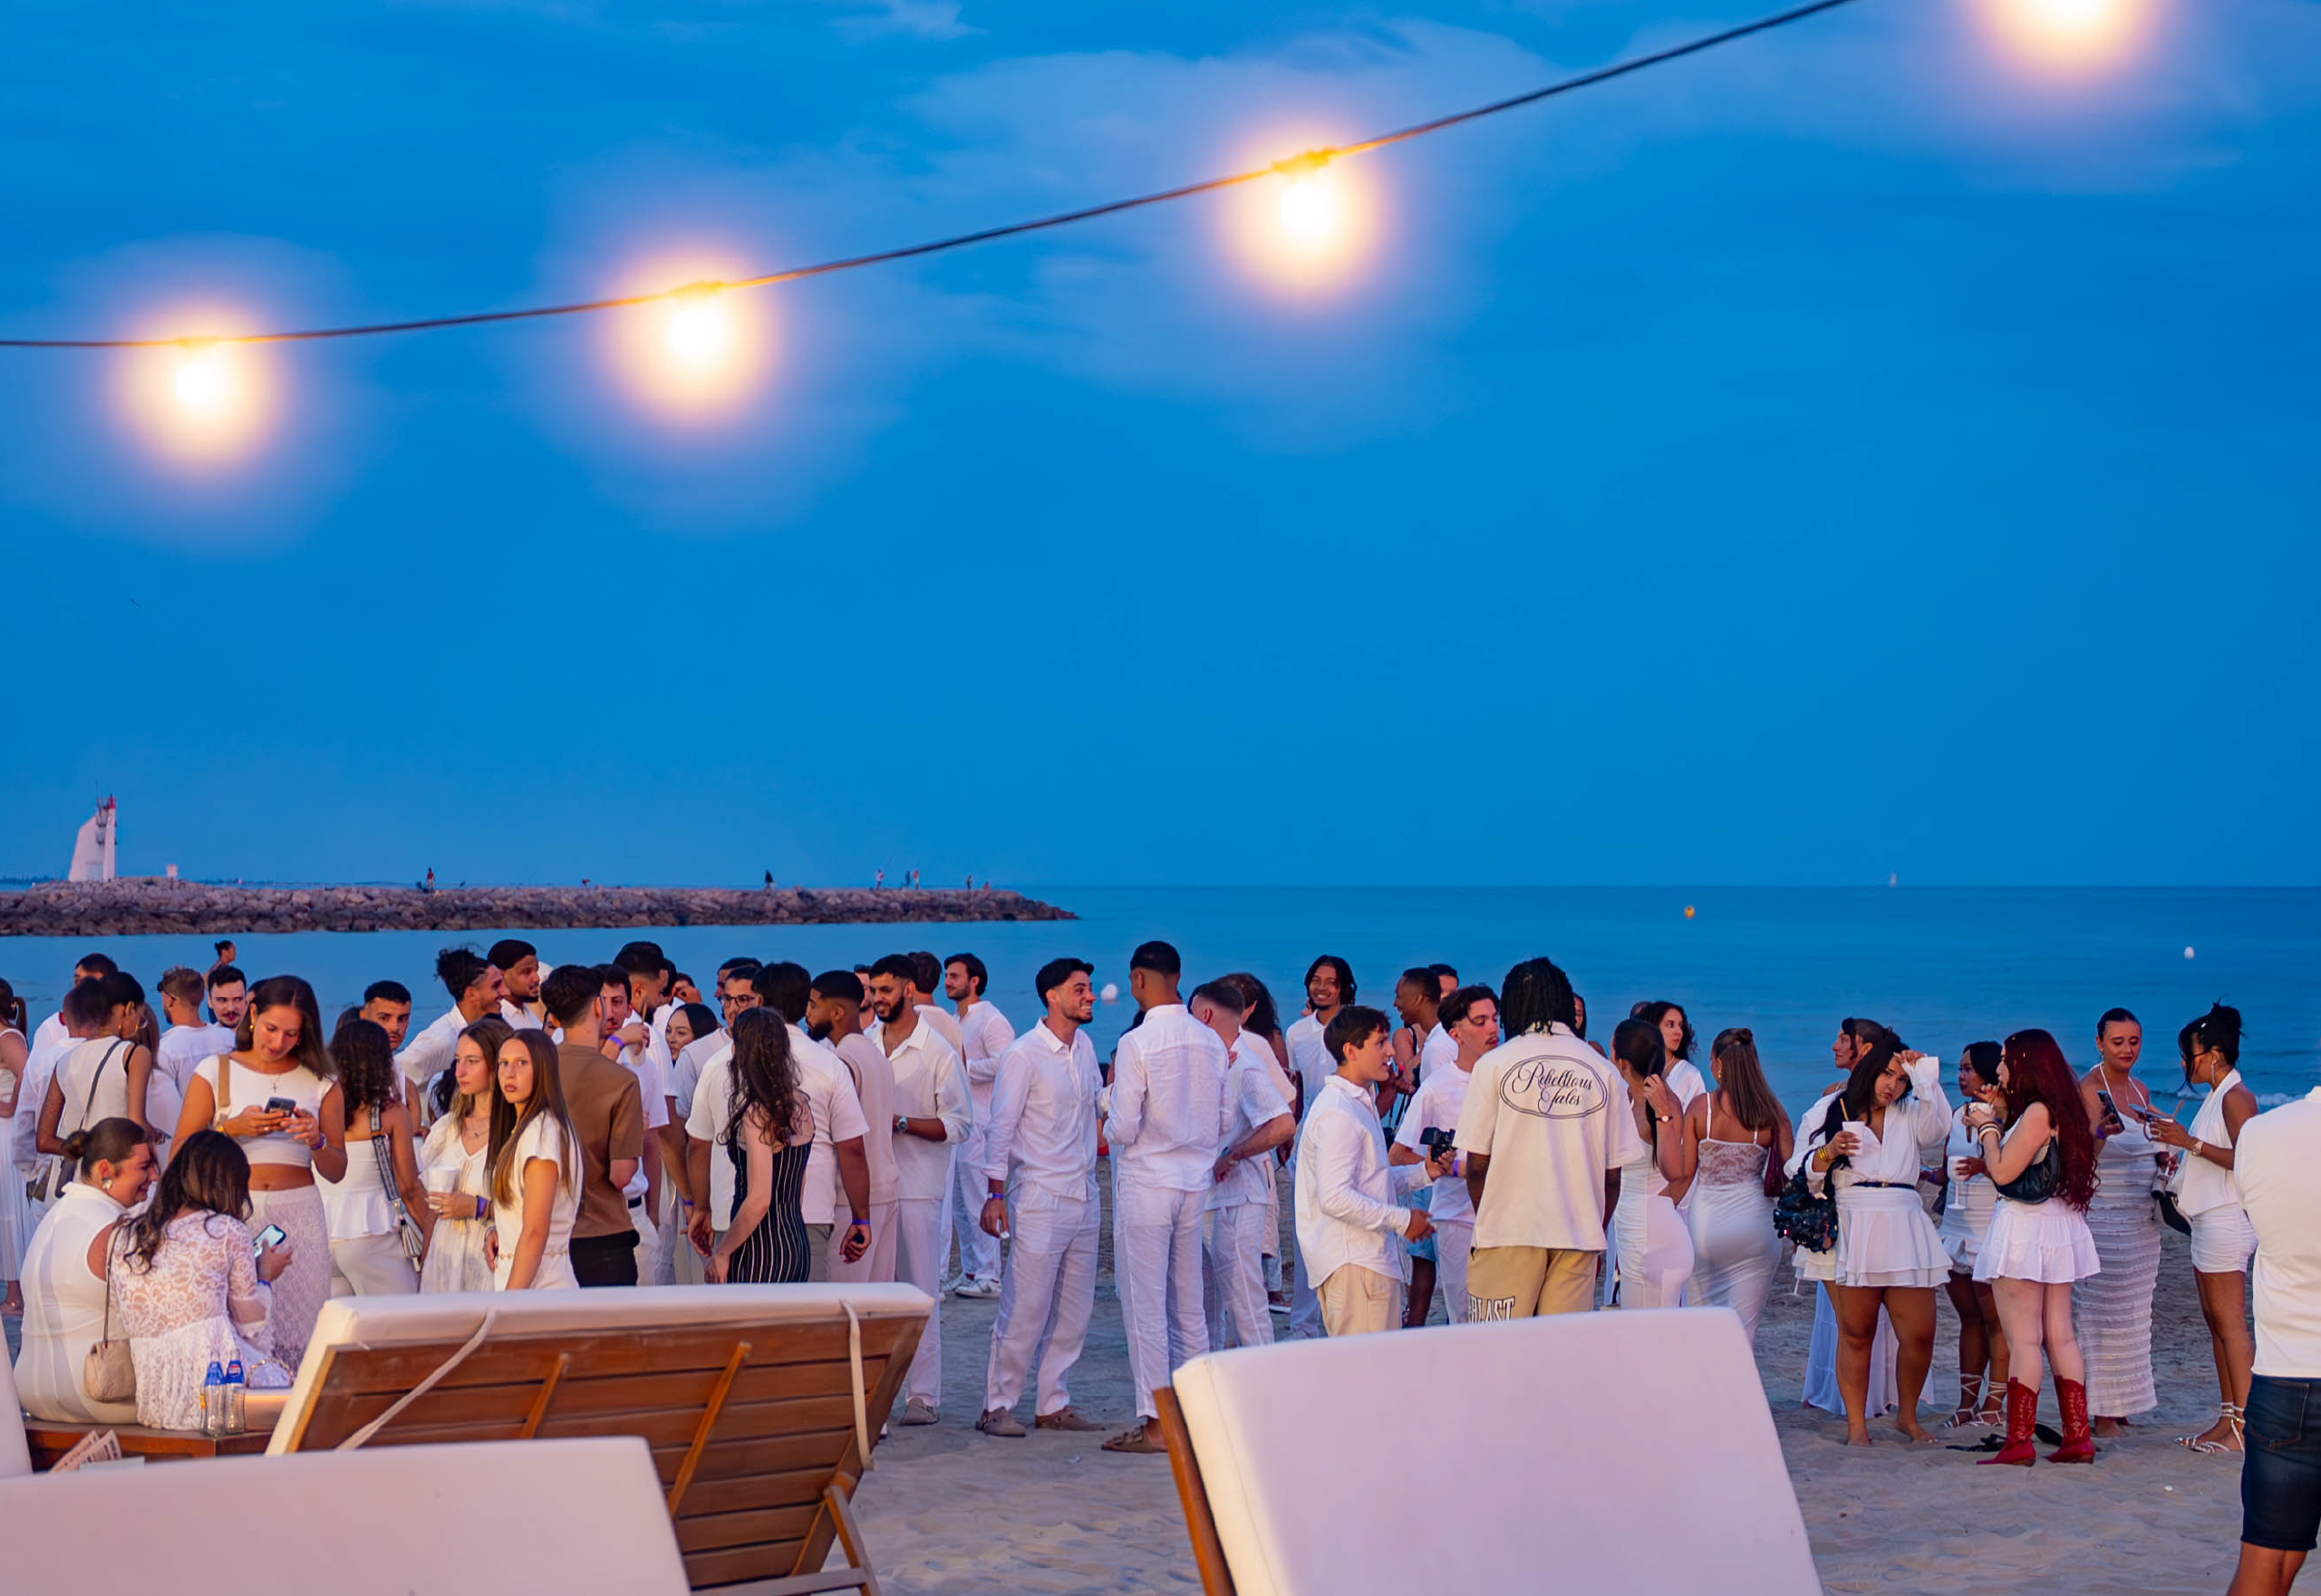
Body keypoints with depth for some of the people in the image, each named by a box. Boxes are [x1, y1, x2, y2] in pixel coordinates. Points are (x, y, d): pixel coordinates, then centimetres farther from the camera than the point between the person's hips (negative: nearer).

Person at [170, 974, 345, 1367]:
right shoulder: (215, 1072, 7)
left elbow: (337, 1170, 13)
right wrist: (233, 1128, -11)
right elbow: (179, 1157, 2)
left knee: (297, 1339, -7)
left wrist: (316, 1141, -7)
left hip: (299, 1215, 1)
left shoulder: (321, 1081, 12)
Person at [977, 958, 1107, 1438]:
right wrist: (995, 1194, -14)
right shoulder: (1023, 1055, -9)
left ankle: (1053, 1403, 17)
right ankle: (997, 1406, 3)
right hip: (1040, 1198, -7)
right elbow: (1001, 1127, -11)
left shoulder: (1084, 1046, 11)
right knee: (1025, 1308, -6)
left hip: (1084, 1197, 7)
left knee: (1074, 1310, 8)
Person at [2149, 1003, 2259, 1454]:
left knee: (2230, 1322, -11)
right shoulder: (2218, 1097, 18)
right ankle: (2227, 1419, 11)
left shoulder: (2236, 1097, -12)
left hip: (2226, 1217, -10)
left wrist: (2190, 1143, -21)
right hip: (2208, 1218, 10)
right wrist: (2173, 1135, 18)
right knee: (2215, 1320, 9)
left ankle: (2245, 1425, -11)